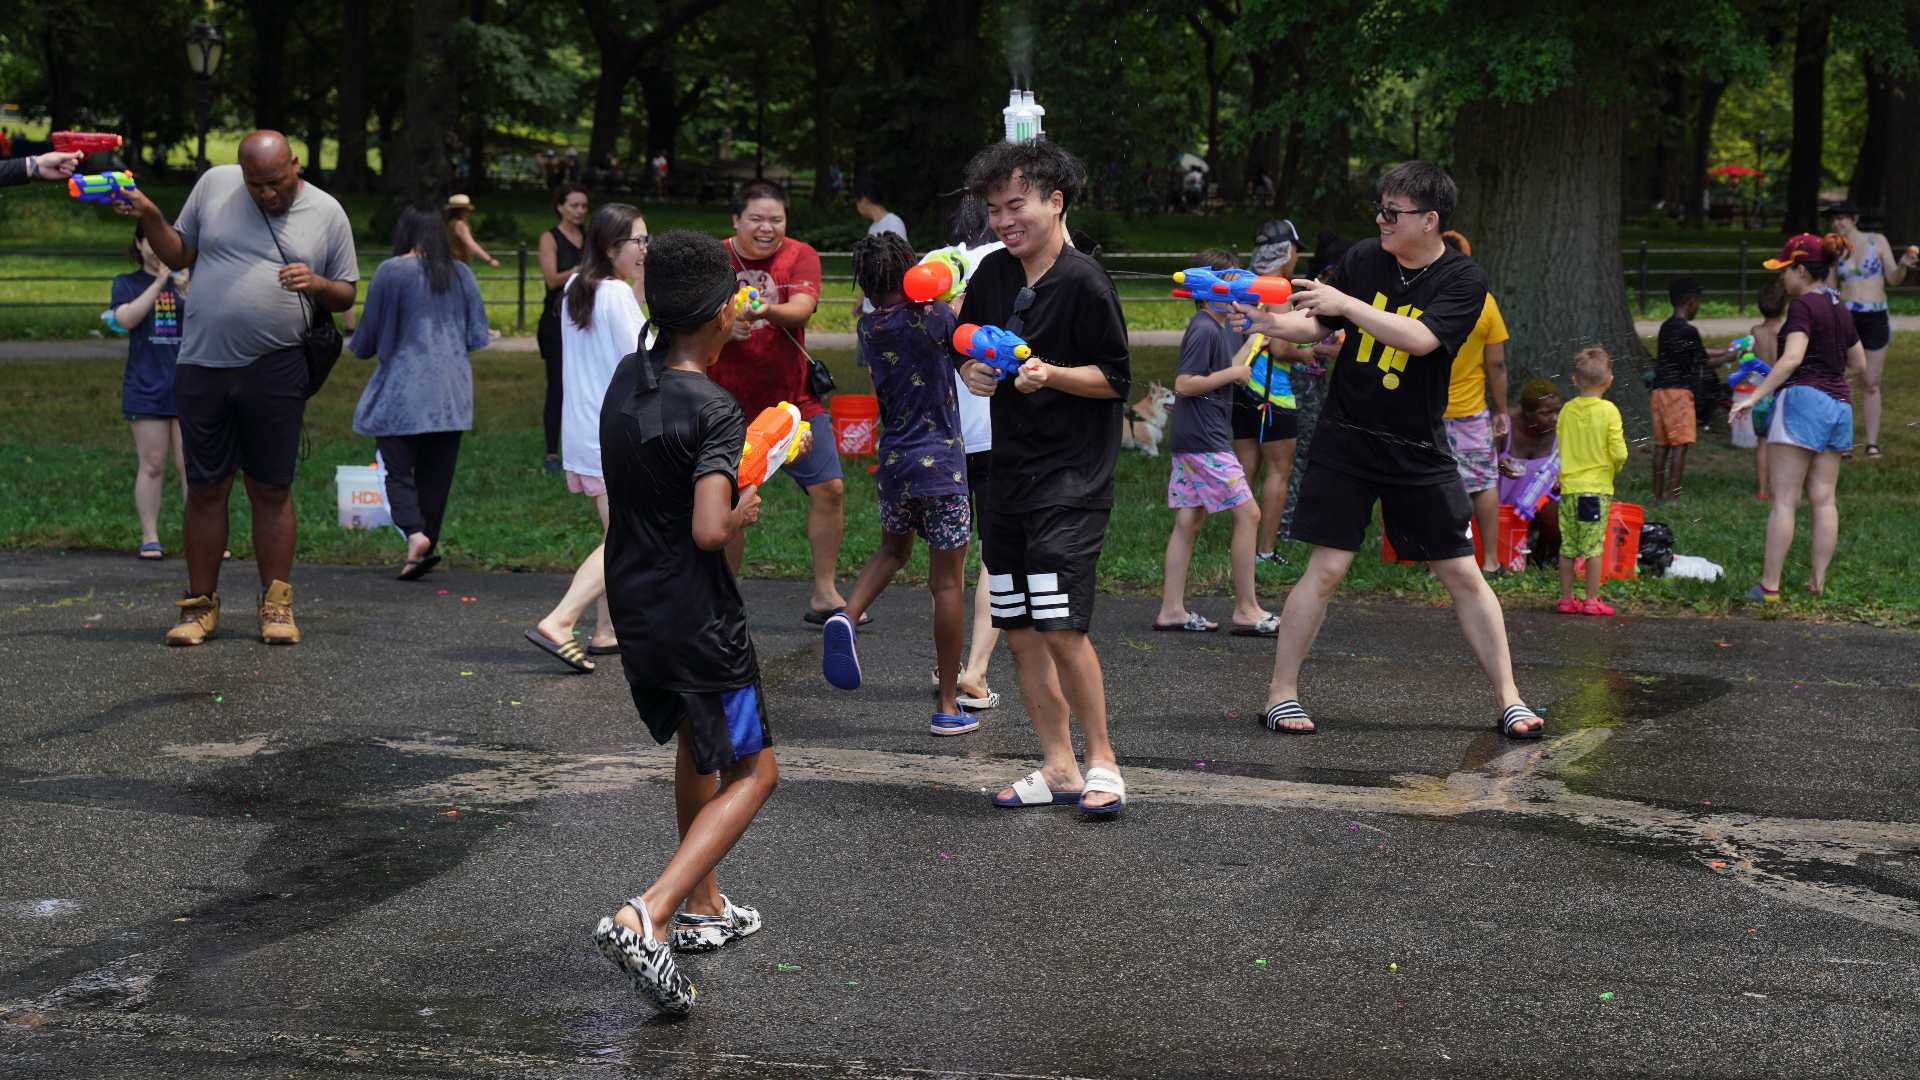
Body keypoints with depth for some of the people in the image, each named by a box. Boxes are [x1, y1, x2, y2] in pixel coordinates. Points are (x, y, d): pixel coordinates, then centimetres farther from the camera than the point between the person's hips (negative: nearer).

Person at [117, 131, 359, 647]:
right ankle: (200, 605, 14)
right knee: (206, 489, 5)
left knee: (272, 490, 2)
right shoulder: (214, 184, 6)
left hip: (275, 372, -1)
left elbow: (346, 295, 8)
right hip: (202, 367, 1)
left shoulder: (326, 212, 3)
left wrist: (317, 284, -13)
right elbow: (179, 255, 14)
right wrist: (149, 216, -2)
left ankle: (276, 605, 11)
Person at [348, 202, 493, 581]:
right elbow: (478, 337, 8)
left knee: (398, 471, 1)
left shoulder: (391, 272, -8)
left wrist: (358, 346, 20)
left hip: (402, 390, -4)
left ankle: (414, 533, -21)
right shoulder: (461, 274, 4)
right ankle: (427, 545, 10)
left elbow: (366, 340, -3)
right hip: (451, 393, 4)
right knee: (436, 476, 9)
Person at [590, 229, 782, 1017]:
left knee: (695, 744, 28)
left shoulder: (626, 379, 2)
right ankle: (646, 919, -15)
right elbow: (709, 531, -31)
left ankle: (703, 908, 39)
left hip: (633, 610, 8)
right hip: (698, 620, -8)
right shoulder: (714, 412, -22)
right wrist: (743, 513, -8)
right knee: (752, 772, 3)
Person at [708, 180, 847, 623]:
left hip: (794, 399, 2)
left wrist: (768, 311, -41)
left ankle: (824, 595, 11)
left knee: (828, 488, -2)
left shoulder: (800, 256, -2)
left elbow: (802, 308, -19)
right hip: (731, 405, -2)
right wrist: (725, 328, -32)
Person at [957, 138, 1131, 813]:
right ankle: (1058, 767, 18)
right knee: (1019, 629, 7)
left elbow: (1117, 379, -8)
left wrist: (1050, 375, -22)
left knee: (1061, 627, -13)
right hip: (1009, 472, 7)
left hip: (1073, 478, -7)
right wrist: (973, 373, 0)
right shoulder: (993, 274, 8)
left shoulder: (1084, 283, -11)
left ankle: (1101, 759, 3)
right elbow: (968, 349, 21)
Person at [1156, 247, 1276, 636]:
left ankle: (1172, 609, 11)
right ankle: (1246, 610, -3)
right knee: (1247, 514, -7)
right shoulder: (1204, 330, -15)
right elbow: (1184, 384, -21)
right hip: (1203, 442, -10)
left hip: (1191, 442, 10)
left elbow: (1230, 371, 27)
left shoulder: (1219, 328, 15)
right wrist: (1234, 373, -16)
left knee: (1188, 520, 9)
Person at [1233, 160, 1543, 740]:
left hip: (1419, 453, -1)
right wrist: (1269, 322, -14)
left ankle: (1508, 698, 11)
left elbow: (1419, 339, -24)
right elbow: (1317, 327, 6)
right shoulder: (1363, 259, 1)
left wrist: (1346, 304, -28)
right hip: (1345, 440, 1)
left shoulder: (1464, 279, -9)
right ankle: (1281, 692, 7)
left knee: (1463, 574, 1)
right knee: (1325, 569, -4)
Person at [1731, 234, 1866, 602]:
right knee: (1824, 499, 9)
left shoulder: (1804, 305, -10)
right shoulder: (1839, 309, 15)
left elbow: (1792, 358, -22)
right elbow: (1859, 364, 24)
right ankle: (1818, 582, 10)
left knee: (1784, 500, -6)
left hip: (1803, 398, -8)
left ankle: (1769, 585, -6)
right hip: (1839, 403, 8)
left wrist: (1754, 396, -24)